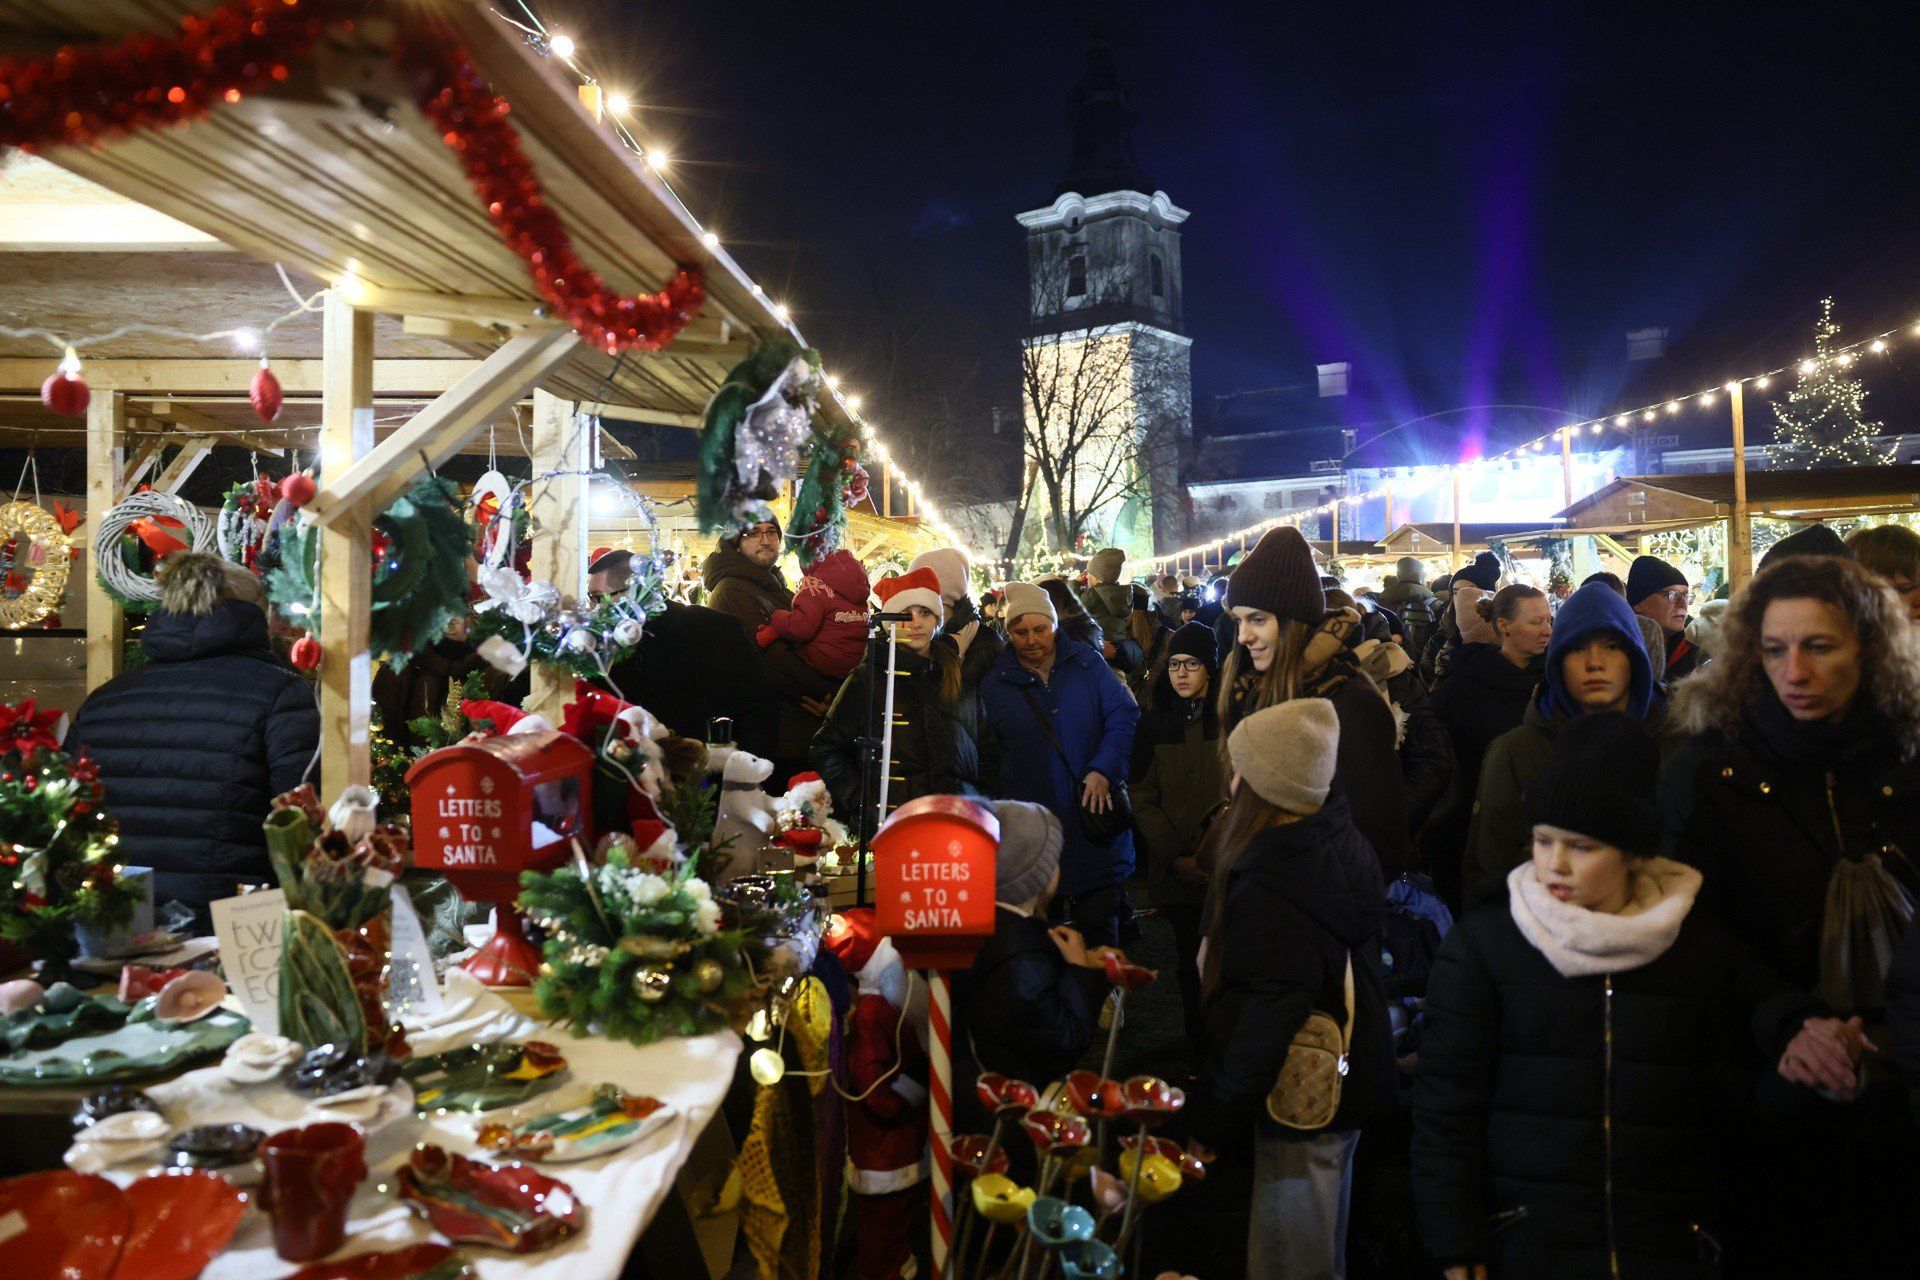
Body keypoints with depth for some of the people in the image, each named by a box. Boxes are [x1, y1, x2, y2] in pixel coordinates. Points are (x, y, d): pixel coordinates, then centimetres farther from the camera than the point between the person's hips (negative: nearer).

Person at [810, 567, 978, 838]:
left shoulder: (960, 680, 16)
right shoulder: (867, 679, 5)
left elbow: (984, 751, 23)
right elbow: (825, 750, 5)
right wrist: (860, 804, -6)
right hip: (888, 823, -3)